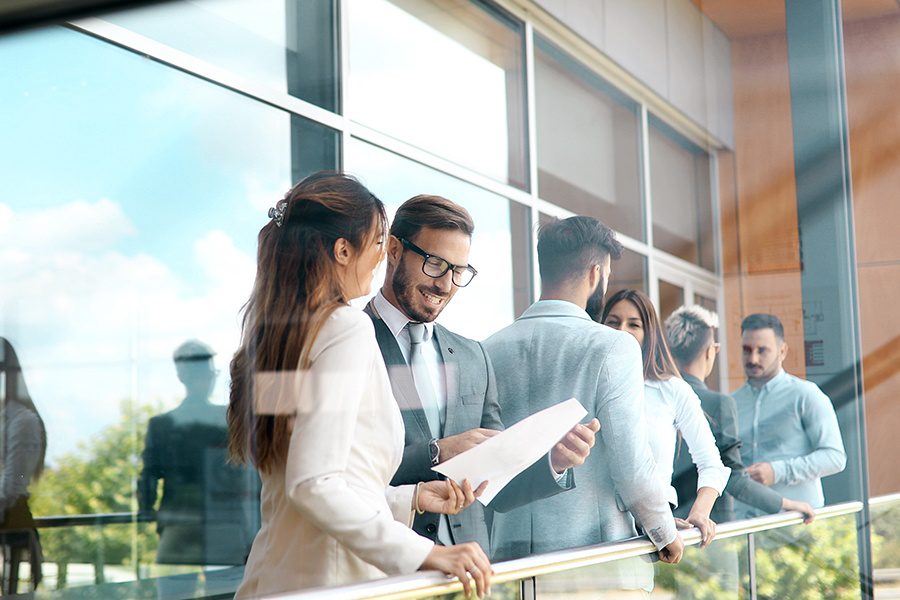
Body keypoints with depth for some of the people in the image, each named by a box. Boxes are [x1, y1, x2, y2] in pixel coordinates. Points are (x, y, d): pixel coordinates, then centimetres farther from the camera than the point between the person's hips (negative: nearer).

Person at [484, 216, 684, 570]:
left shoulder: (490, 351, 6)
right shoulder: (612, 347, -8)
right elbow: (631, 464, -11)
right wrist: (666, 534, 4)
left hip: (509, 550, 5)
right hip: (595, 546, -5)